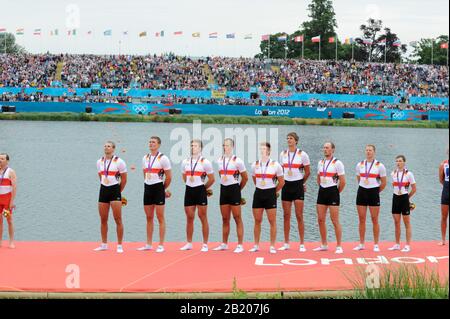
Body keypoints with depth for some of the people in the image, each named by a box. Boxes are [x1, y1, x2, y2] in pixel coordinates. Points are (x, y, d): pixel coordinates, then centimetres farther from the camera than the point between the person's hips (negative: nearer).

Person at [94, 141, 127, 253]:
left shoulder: (119, 161, -6)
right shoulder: (99, 162, 9)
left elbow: (124, 179, -1)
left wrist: (118, 192, 4)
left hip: (115, 190, -5)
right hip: (103, 190, 5)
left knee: (118, 219, -5)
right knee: (103, 219, 8)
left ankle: (119, 246, 1)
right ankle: (104, 244, 18)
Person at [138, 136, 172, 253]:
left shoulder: (163, 158, -7)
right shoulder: (145, 158, 11)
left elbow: (169, 177, -4)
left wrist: (163, 189, 4)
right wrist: (148, 185, 12)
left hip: (158, 188, -6)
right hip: (147, 188, 6)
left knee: (160, 218, -2)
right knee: (149, 218, 10)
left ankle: (161, 245, 1)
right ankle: (148, 245, 16)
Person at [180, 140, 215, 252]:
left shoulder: (205, 162, -4)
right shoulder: (185, 162, 10)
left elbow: (212, 179, -1)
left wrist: (203, 188, 4)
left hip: (200, 191, -5)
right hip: (189, 191, 5)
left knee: (203, 218, -1)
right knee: (189, 218, 8)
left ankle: (205, 245, 4)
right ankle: (189, 243, 16)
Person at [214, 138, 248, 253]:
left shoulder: (237, 161, -8)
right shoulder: (220, 160, 8)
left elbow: (245, 178, -1)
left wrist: (238, 189, 5)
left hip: (234, 189, -6)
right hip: (223, 189, 6)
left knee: (237, 218, -3)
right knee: (225, 219, 11)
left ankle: (240, 245, 0)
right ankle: (224, 244, 19)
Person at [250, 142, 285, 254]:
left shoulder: (275, 165, -4)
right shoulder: (255, 165, 6)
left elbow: (281, 181, 3)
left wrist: (274, 191, 4)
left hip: (270, 194, -3)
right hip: (258, 193, 3)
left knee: (272, 221, -2)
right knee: (257, 221, 6)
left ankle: (272, 246, 3)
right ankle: (256, 245, 15)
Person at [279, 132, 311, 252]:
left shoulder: (302, 154, -5)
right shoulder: (283, 154, 7)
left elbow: (307, 172, 3)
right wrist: (282, 181, 14)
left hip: (298, 185, -4)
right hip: (286, 185, 4)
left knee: (299, 216, -3)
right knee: (286, 216, 6)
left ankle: (302, 244, 3)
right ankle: (286, 243, 13)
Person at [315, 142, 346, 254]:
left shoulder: (337, 163, -8)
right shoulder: (321, 163, 11)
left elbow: (342, 181, -9)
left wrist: (336, 192, -2)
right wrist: (322, 189, 15)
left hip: (332, 191, -7)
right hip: (322, 191, 7)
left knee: (335, 221, -5)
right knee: (320, 220, 7)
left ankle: (339, 246, 1)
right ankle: (324, 245, 17)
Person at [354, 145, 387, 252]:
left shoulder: (379, 166, -3)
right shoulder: (359, 165, 7)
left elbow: (384, 183, 3)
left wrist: (375, 192, 6)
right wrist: (364, 188, 14)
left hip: (373, 192, -3)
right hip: (362, 192, 3)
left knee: (375, 220, -1)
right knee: (361, 219, 5)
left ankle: (376, 245, 6)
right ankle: (361, 244, 11)